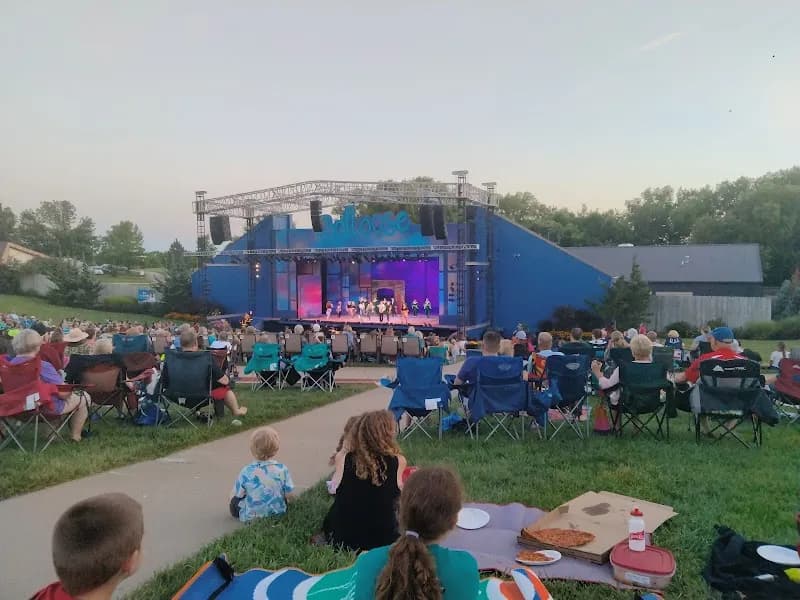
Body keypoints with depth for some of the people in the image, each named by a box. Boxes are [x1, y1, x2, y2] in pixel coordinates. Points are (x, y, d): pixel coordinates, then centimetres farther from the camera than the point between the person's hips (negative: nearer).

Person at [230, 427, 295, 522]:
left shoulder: (246, 471, -16)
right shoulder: (282, 469, -14)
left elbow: (237, 495, -5)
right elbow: (290, 496, -10)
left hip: (251, 517, -1)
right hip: (278, 514, 1)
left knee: (234, 501, 24)